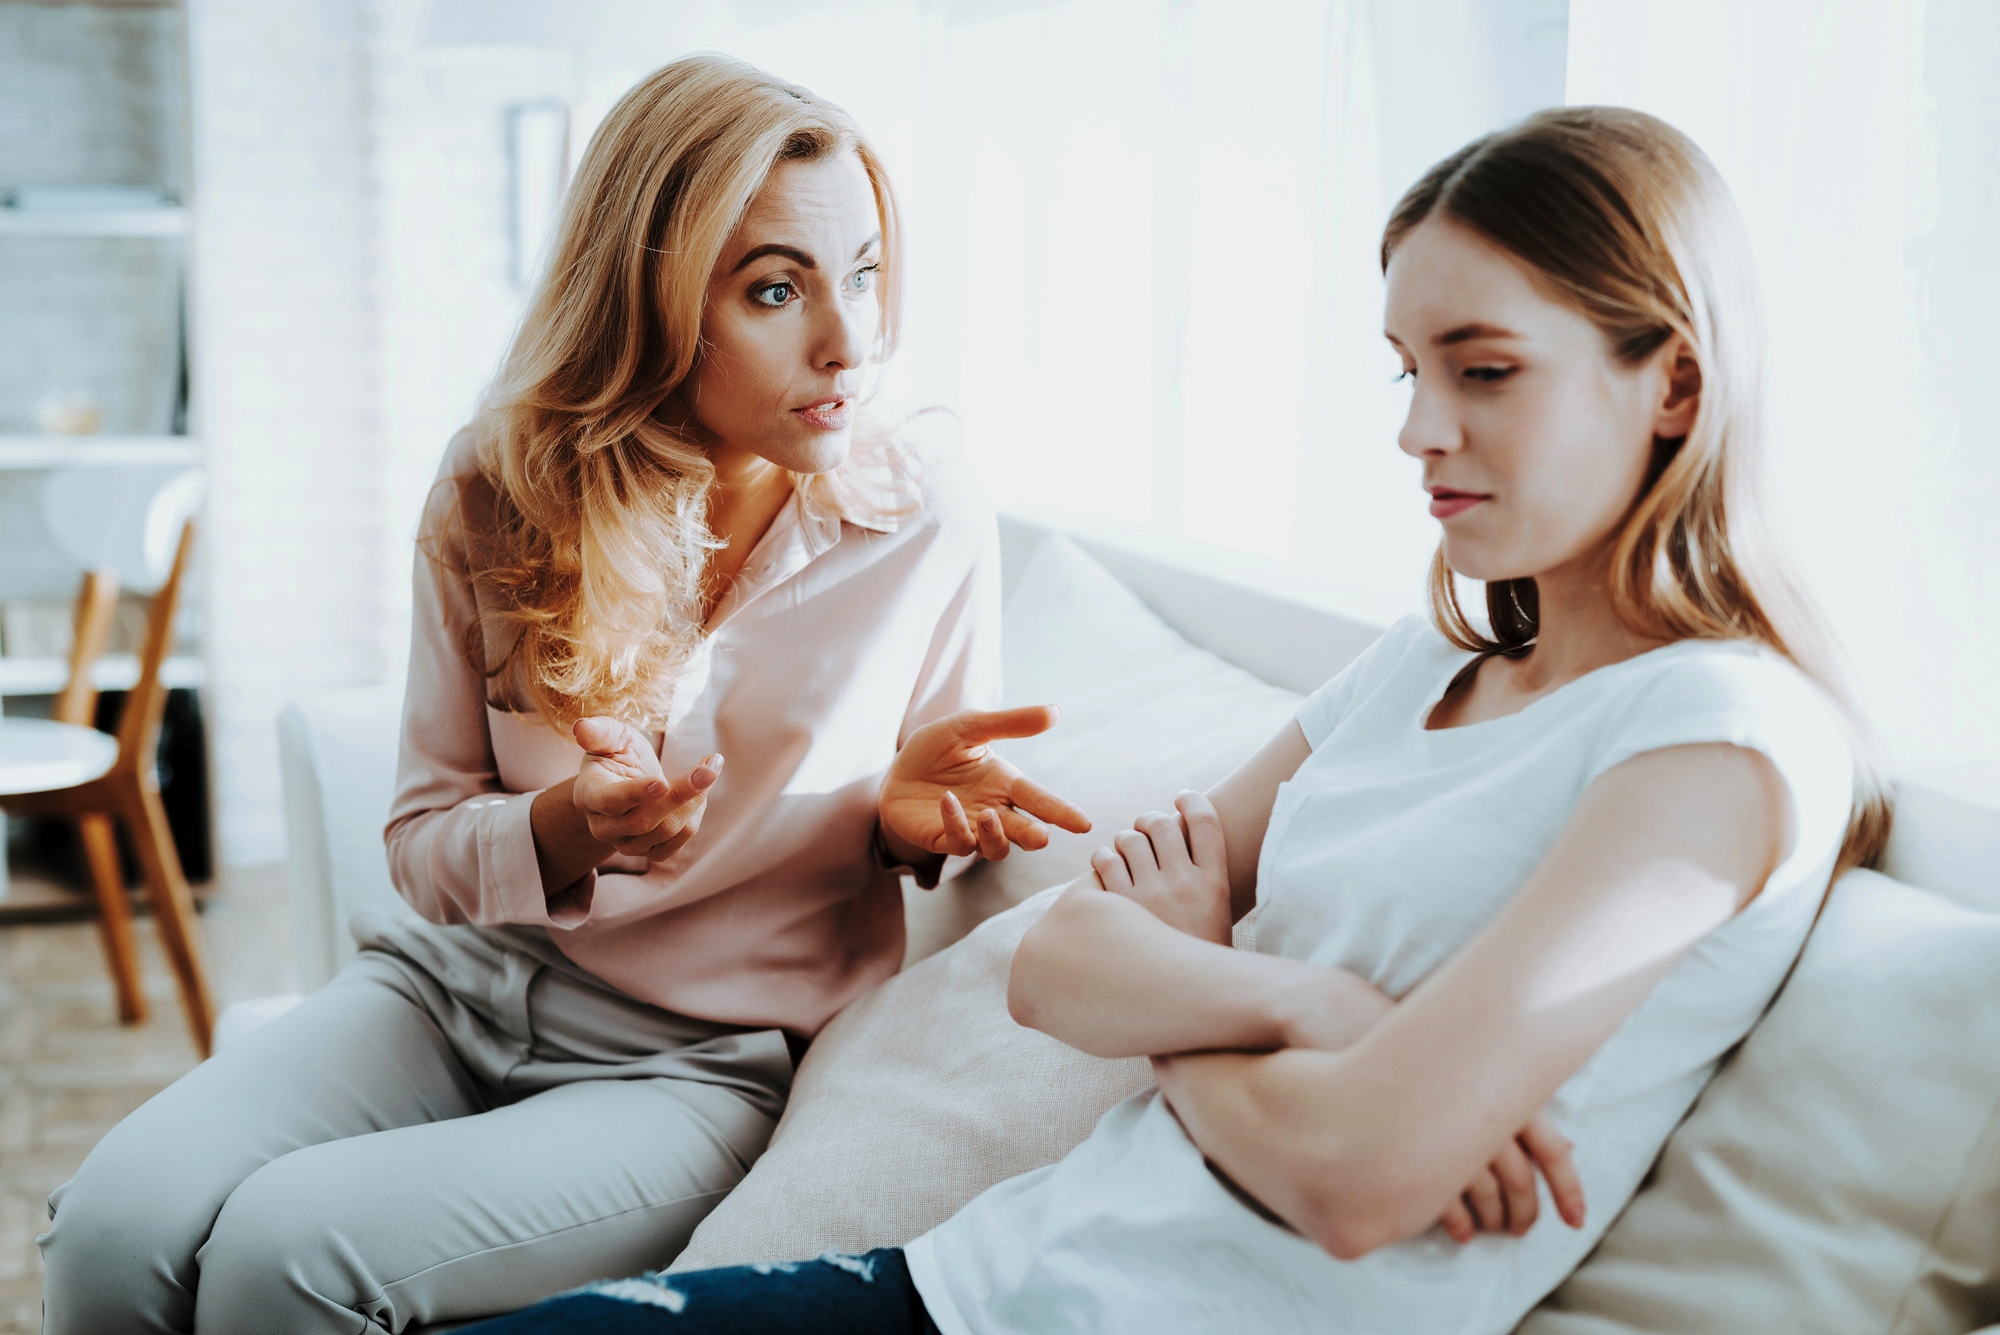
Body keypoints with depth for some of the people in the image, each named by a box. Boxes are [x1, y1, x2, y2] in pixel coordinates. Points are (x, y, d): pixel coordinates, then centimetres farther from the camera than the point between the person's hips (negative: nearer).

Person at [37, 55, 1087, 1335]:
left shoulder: (929, 520, -9)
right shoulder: (500, 495, -4)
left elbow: (948, 810, 8)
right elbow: (425, 838, 2)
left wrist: (902, 817, -17)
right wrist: (562, 833, -20)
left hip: (703, 1060, -2)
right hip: (464, 978, 3)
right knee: (115, 1222, -22)